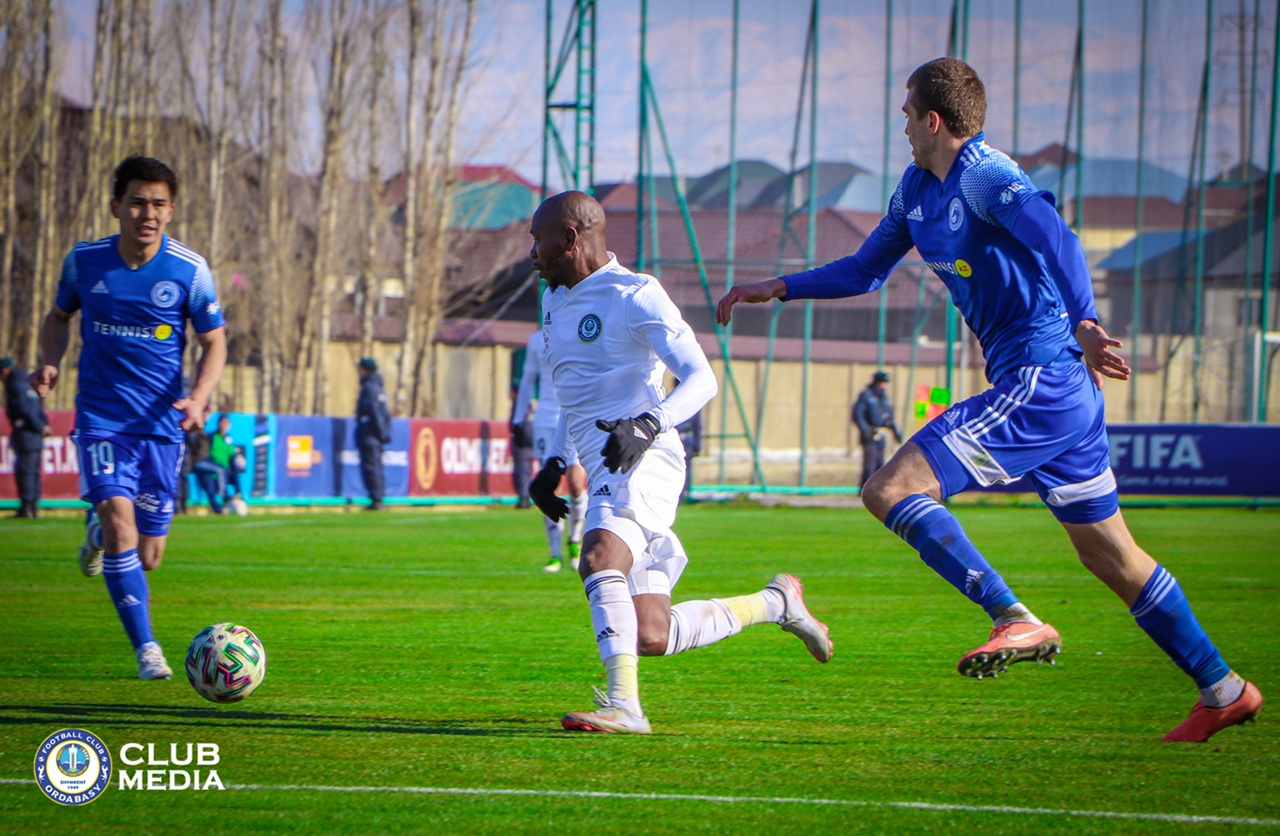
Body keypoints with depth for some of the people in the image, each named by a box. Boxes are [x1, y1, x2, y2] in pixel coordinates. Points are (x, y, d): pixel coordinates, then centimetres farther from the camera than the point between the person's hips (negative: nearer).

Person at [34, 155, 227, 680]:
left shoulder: (189, 271, -8)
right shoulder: (84, 261, -4)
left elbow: (215, 342, 2)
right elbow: (60, 316, 14)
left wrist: (198, 397, -16)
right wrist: (51, 362, -6)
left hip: (161, 421, 1)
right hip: (101, 416, -1)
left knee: (147, 557, 6)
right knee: (120, 521, -22)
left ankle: (97, 530, 44)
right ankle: (146, 649, -13)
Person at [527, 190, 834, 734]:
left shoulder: (634, 296, -5)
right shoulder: (555, 301, 22)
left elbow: (701, 379, -13)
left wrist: (649, 424, -29)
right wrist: (554, 463, 23)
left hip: (641, 462, -9)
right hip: (600, 468, 9)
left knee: (600, 553, -36)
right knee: (651, 638, 1)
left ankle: (622, 703, -41)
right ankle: (775, 603, 21)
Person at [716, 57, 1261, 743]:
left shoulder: (984, 175, -12)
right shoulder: (918, 187, 16)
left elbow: (1056, 239, -28)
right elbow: (867, 269, 31)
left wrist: (1083, 325, -42)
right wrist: (778, 289, 27)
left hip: (1036, 382, -10)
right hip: (1064, 395, 10)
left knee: (890, 490, -15)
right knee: (1108, 554, 16)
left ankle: (1017, 622, -21)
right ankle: (1223, 690, 21)